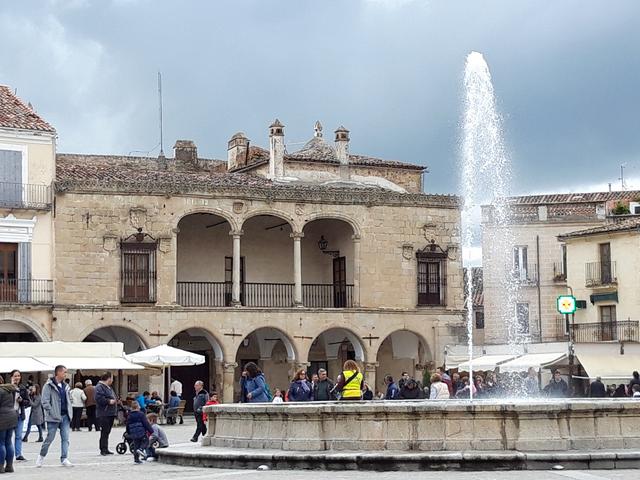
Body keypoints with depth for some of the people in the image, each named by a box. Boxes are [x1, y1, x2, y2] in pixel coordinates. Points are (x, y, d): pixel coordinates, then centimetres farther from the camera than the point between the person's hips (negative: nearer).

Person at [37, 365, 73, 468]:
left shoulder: (66, 386, 13)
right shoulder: (49, 386, -8)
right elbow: (45, 402, -12)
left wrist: (70, 413, 8)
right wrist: (52, 413, -17)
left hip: (65, 416, 6)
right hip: (54, 417, -6)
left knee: (65, 438, 1)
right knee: (50, 438, 1)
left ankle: (64, 459, 4)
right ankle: (41, 456, 19)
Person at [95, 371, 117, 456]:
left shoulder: (108, 387, 22)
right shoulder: (99, 387, -11)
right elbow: (99, 398, -23)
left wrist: (115, 400, 16)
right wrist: (109, 401, -20)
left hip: (110, 414, 10)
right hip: (104, 414, -10)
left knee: (107, 432, 11)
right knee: (105, 432, -9)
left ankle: (105, 449, 16)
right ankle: (103, 450, -7)